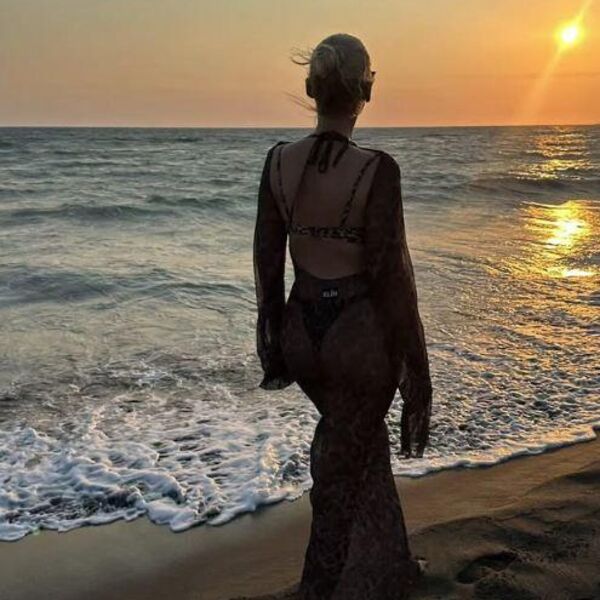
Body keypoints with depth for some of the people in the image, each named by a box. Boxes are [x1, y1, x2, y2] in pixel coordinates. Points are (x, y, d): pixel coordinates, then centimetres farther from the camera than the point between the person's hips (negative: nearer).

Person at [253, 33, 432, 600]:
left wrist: (273, 340, 14)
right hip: (361, 333, -5)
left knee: (364, 446, 27)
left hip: (302, 330, 5)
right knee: (341, 474, 14)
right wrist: (413, 361, -5)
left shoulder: (278, 160, -3)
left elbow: (267, 262, 2)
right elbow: (390, 273, -16)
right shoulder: (377, 168, -18)